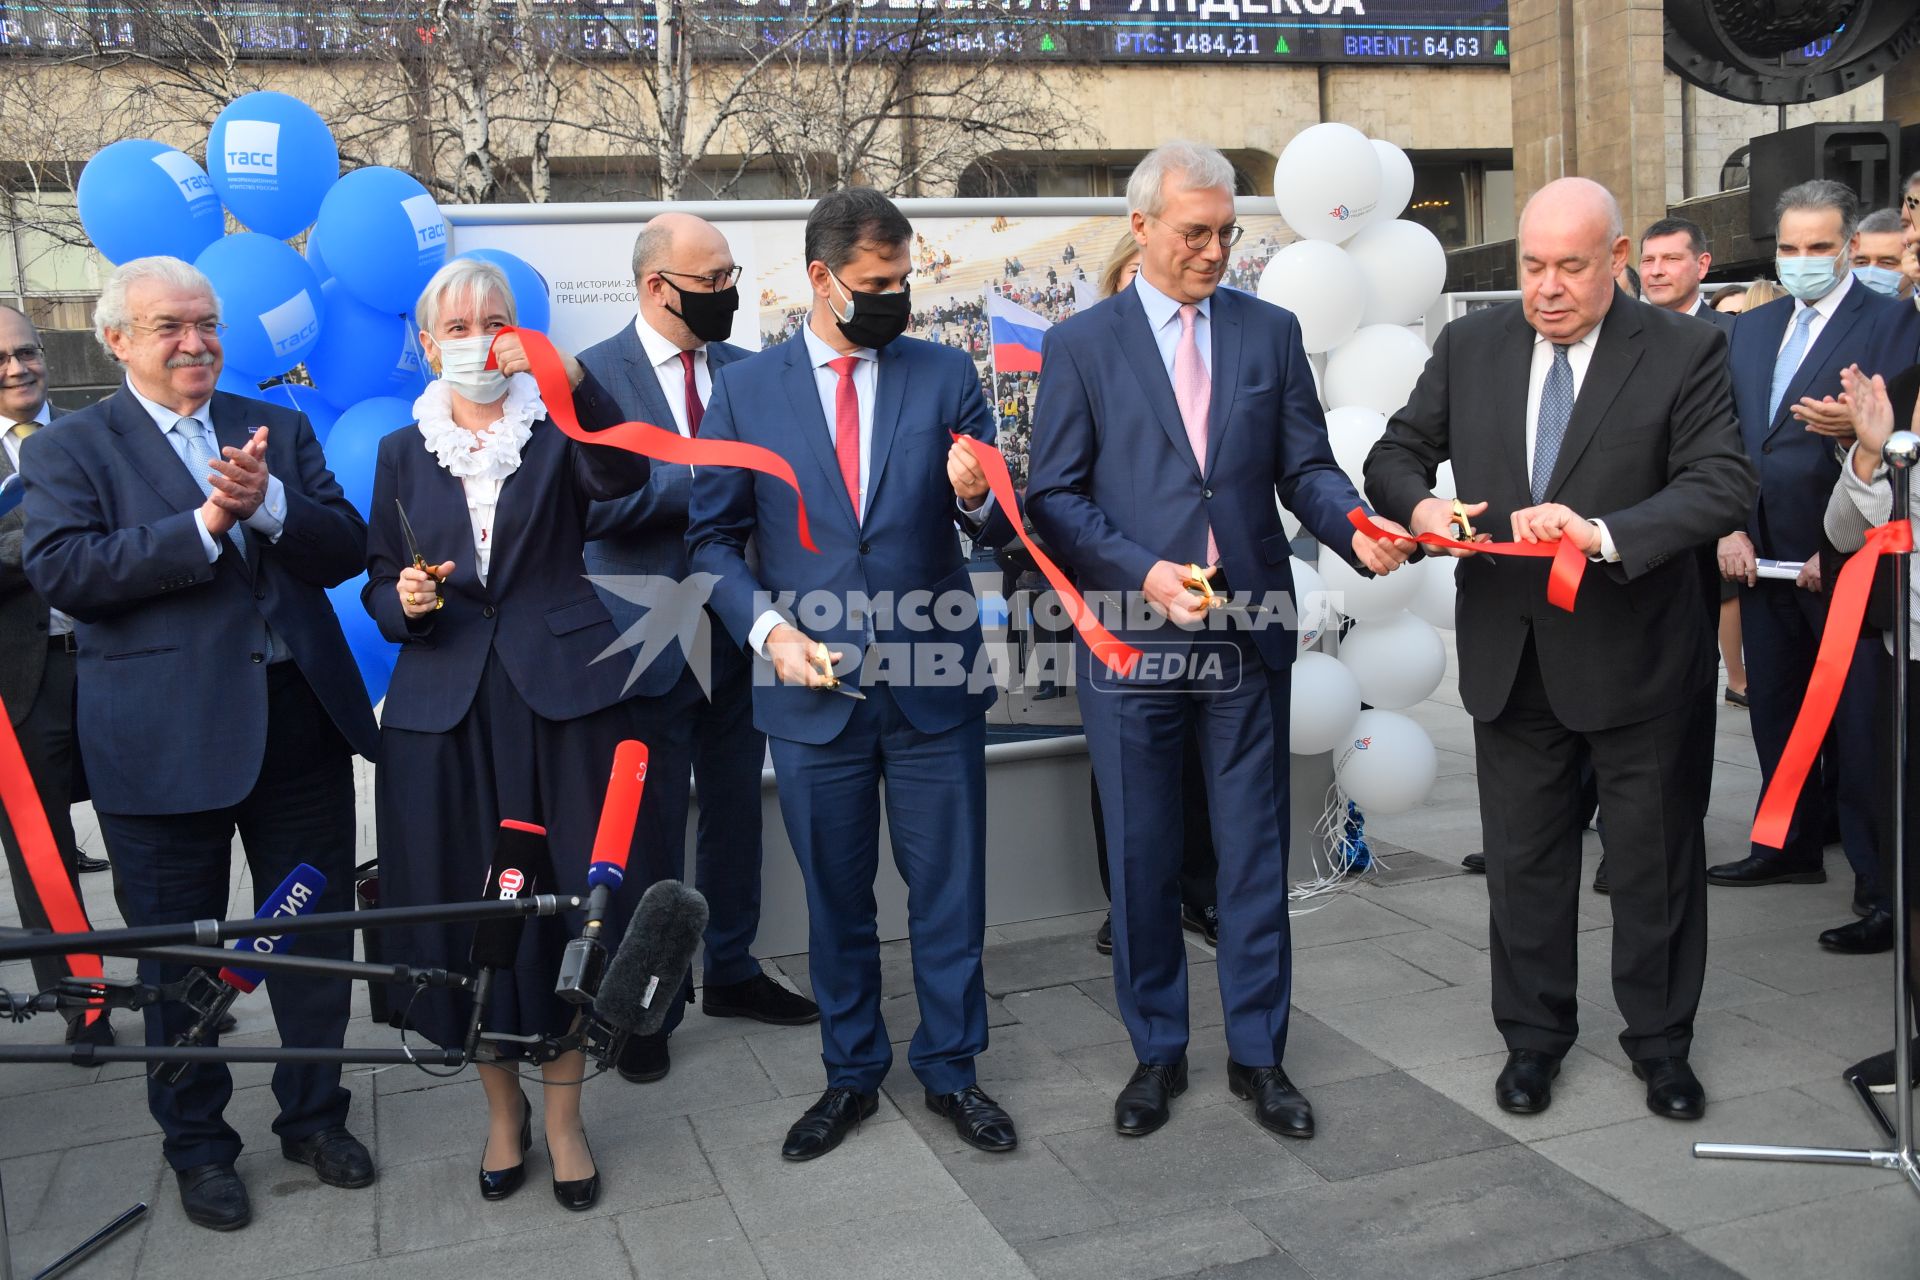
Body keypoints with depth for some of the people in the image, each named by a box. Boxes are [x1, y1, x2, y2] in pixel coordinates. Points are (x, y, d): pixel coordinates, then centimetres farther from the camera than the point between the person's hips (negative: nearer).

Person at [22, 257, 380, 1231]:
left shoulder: (278, 429, 10)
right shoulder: (67, 450, 1)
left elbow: (344, 550, 0)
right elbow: (61, 573, -14)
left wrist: (267, 504, -19)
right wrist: (204, 525, -22)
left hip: (301, 725, 3)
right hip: (165, 743, -3)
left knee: (315, 934, 13)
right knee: (178, 958, 10)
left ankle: (314, 1115, 32)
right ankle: (196, 1144, 30)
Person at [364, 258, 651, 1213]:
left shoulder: (558, 428, 5)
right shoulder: (403, 452, 13)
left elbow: (623, 477, -18)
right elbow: (378, 584, 15)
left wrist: (571, 377, -32)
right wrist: (404, 602, -8)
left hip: (563, 694, -2)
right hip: (446, 705, 2)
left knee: (570, 899, -1)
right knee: (466, 904, 5)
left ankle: (563, 1115, 17)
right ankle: (503, 1106, 25)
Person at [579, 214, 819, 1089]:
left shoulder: (744, 370, 7)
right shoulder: (593, 377, -7)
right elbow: (593, 505, -19)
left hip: (735, 634, 5)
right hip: (651, 643, -4)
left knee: (735, 814, 15)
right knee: (652, 830, 6)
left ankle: (729, 972, 33)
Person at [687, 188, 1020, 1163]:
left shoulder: (946, 376, 2)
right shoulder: (744, 390, 2)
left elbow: (997, 530, 1)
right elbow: (713, 537, 4)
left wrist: (977, 498, -22)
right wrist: (768, 628, -10)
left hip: (935, 686, 0)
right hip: (812, 688, 0)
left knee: (949, 889, 9)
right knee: (835, 899, 15)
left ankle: (950, 1067, 29)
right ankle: (851, 1074, 33)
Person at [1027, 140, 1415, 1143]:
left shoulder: (1271, 333, 9)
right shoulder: (1080, 345, 1)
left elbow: (1305, 467, 6)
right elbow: (1054, 496, -3)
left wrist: (1356, 530, -14)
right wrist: (1144, 573, -16)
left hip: (1249, 637, 2)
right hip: (1132, 638, -1)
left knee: (1255, 854, 9)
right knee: (1142, 861, 9)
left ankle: (1258, 1053, 24)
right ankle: (1156, 1053, 26)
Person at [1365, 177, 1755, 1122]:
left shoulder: (1683, 351, -8)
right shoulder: (1469, 346, 2)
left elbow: (1724, 482, -16)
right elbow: (1395, 453, 6)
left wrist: (1606, 535, -32)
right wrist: (1418, 504, -18)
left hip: (1638, 654, -2)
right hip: (1510, 655, 3)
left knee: (1655, 860, 12)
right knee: (1522, 859, 14)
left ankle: (1660, 1040, 32)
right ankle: (1533, 1036, 32)